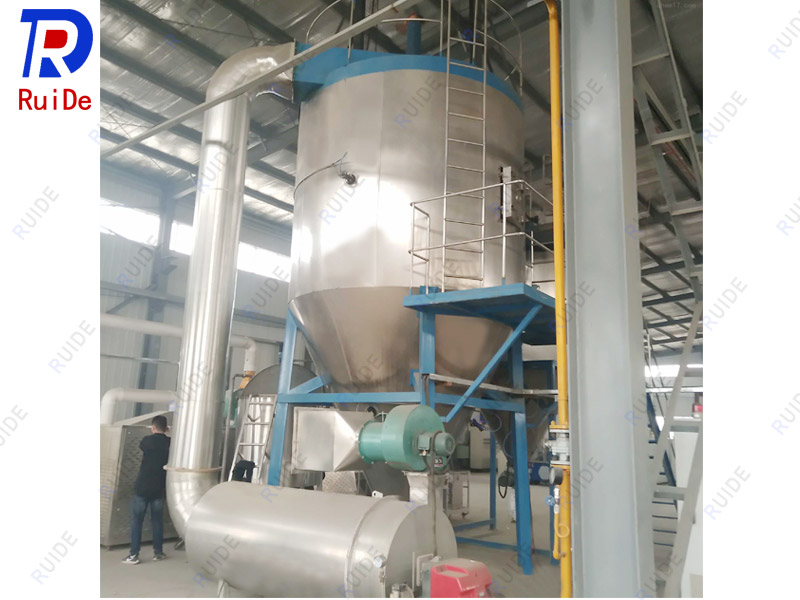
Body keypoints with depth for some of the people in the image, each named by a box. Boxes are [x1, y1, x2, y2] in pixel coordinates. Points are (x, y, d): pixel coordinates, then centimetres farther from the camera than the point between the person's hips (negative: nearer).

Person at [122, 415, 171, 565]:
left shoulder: (147, 440, -10)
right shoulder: (170, 443, -3)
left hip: (142, 486, -3)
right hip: (159, 488, 3)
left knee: (136, 520, 6)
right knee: (157, 520, 13)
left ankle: (133, 555, 6)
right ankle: (158, 552, 20)